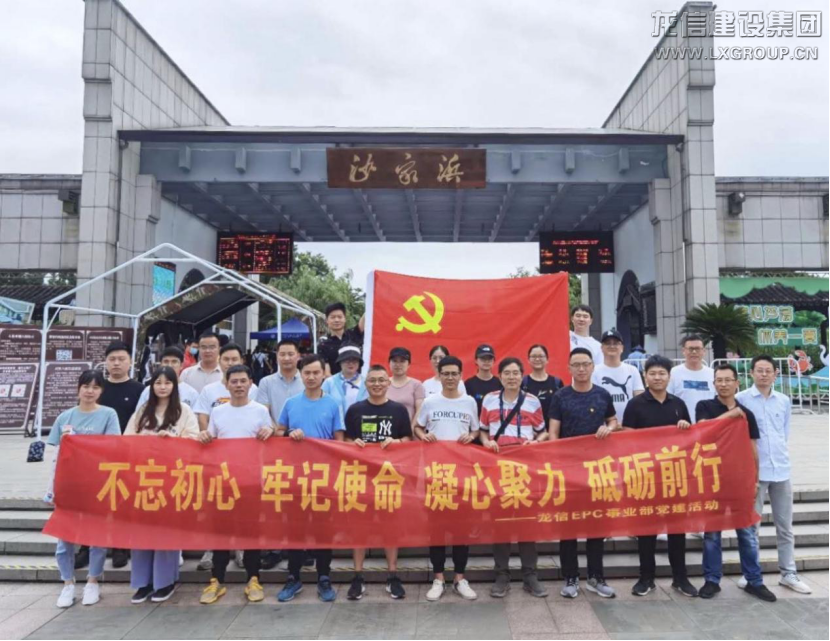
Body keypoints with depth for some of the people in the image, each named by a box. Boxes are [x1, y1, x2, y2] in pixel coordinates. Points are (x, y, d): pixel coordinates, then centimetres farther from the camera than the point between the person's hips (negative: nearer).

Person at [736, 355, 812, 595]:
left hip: (782, 470, 4)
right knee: (751, 526, 6)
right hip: (754, 471, -4)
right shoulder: (741, 399, -7)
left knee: (785, 527, 13)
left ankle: (789, 574, 26)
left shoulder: (784, 401, 8)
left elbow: (785, 433, 18)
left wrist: (781, 454, 8)